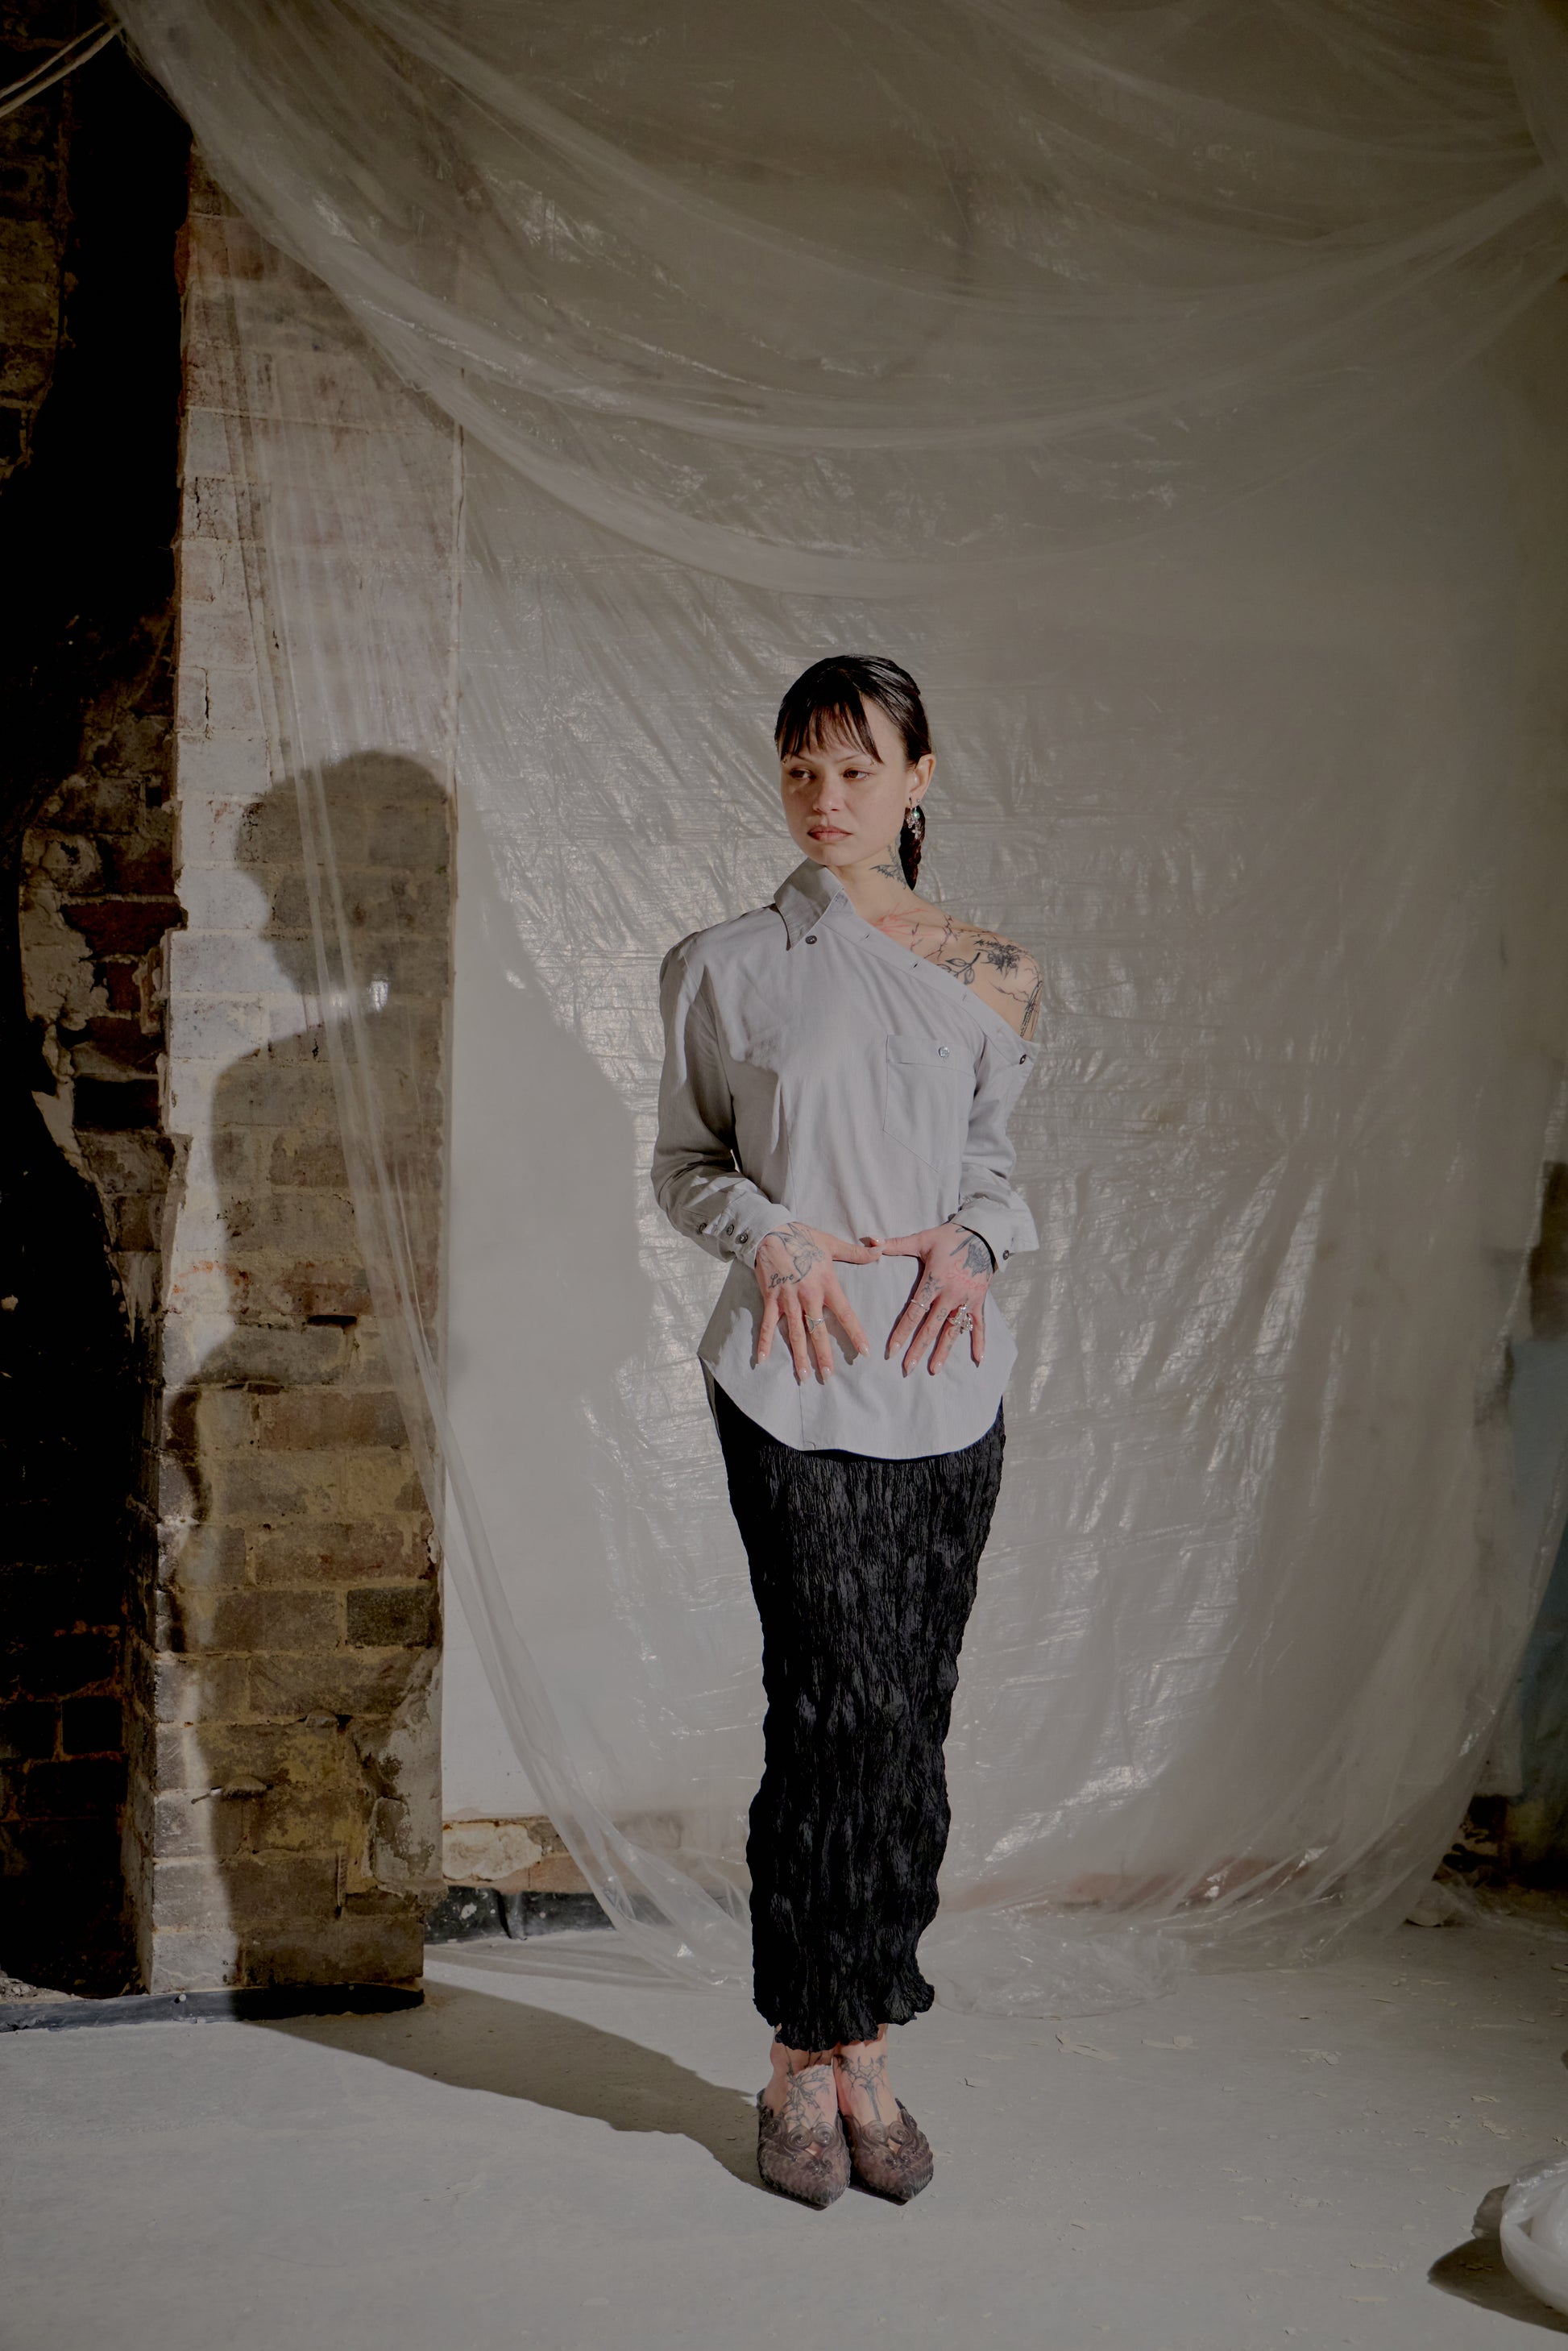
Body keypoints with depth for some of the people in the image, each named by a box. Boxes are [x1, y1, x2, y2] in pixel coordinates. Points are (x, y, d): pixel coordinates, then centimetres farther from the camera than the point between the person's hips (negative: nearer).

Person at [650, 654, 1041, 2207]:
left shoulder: (990, 977, 10)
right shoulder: (725, 966, 5)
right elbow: (681, 1165, 10)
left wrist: (972, 1244, -4)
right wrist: (770, 1233, -10)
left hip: (948, 1380, 3)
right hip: (793, 1380, -3)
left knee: (909, 1717, 5)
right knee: (838, 1706, -7)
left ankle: (860, 2047, 18)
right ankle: (807, 2060, 9)